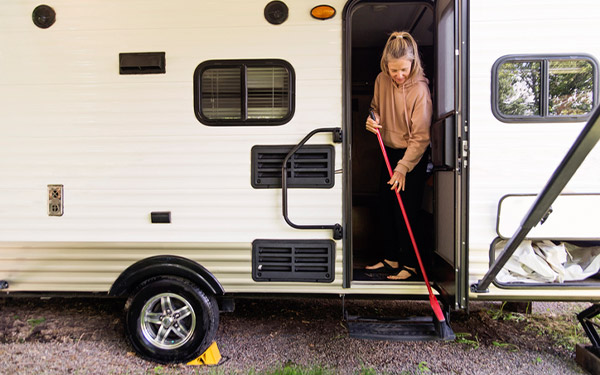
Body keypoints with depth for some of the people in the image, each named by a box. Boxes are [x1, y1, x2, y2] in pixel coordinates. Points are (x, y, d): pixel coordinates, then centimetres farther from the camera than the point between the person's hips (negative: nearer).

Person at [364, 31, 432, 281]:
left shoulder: (420, 90, -20)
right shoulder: (382, 81, -2)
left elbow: (420, 136, -20)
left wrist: (402, 168, -22)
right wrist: (372, 120, -8)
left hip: (413, 157, -7)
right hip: (389, 152, 7)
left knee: (405, 213, -3)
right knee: (384, 209, 12)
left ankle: (410, 265, 15)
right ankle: (391, 259, 28)